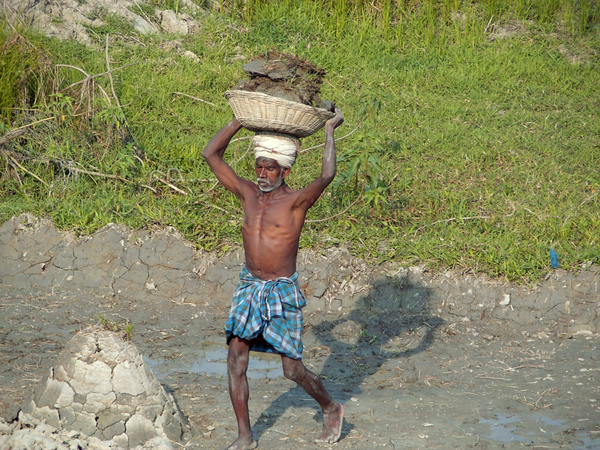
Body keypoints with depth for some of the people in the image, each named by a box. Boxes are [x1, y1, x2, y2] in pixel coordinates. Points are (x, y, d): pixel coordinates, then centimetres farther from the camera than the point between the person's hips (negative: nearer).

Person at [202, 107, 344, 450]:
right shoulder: (248, 194, 3)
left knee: (293, 369, 0)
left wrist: (330, 130, -20)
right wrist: (241, 119, 2)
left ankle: (331, 409, 28)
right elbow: (211, 154, 5)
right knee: (236, 360, -3)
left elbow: (327, 175, -30)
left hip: (283, 292, -5)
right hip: (249, 287, 5)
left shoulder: (296, 201, -11)